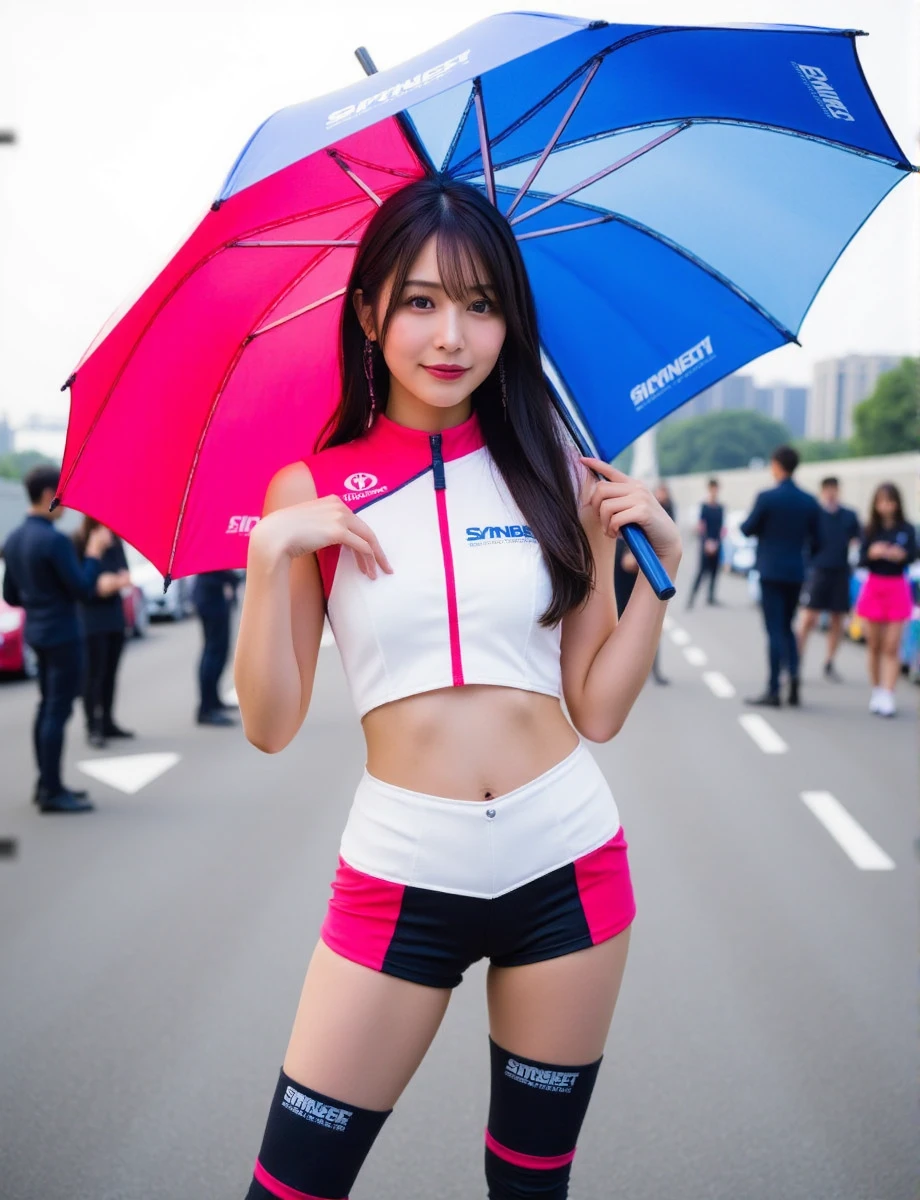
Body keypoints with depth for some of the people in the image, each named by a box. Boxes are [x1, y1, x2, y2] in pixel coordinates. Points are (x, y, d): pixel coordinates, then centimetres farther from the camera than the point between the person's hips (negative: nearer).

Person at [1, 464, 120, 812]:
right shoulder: (55, 540, -20)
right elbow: (83, 589, -18)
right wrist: (95, 552, -5)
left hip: (37, 633, 9)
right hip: (61, 635, -9)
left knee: (47, 707, 17)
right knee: (58, 711, -4)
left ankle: (46, 784, 24)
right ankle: (52, 792, 1)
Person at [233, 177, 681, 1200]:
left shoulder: (558, 481, 3)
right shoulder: (310, 493, -1)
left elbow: (598, 709, 3)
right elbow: (270, 726, -5)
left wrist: (662, 562, -5)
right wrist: (271, 556, -16)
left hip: (568, 867, 2)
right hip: (400, 876, -1)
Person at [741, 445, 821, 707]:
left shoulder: (767, 498, -12)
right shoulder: (810, 502, 3)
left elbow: (747, 530, -5)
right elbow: (816, 541, 6)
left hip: (771, 572, -4)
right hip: (796, 572, 4)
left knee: (775, 630, -2)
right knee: (787, 627, 17)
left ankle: (774, 690, -1)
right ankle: (794, 678, 3)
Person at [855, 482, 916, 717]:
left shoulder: (906, 529, -1)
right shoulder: (870, 530, 3)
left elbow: (912, 555, -13)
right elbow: (861, 560, -3)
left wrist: (900, 555, -34)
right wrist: (872, 554, -25)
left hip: (897, 587, -2)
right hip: (874, 586, 2)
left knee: (892, 647, -5)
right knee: (875, 646, 8)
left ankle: (887, 696, -7)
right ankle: (876, 692, 20)